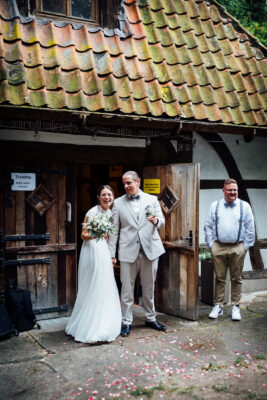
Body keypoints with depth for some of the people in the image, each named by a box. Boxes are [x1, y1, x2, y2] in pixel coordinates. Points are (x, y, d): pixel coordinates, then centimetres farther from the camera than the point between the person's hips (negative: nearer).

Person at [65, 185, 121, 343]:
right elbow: (83, 235, -9)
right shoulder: (93, 212, -11)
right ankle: (89, 329, 8)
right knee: (92, 289, -3)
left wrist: (112, 256, 15)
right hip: (92, 251, -7)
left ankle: (103, 326, 22)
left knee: (105, 288, 10)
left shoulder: (111, 213, 10)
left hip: (104, 252, 7)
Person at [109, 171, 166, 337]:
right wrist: (112, 253, 0)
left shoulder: (152, 199, 6)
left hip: (150, 248, 1)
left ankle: (151, 318, 29)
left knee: (149, 287, 13)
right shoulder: (118, 203, 5)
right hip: (128, 250, -1)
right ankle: (126, 322, 16)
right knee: (127, 288, 3)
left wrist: (156, 221, -20)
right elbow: (115, 230, 5)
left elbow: (162, 221, 5)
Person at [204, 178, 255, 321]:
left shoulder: (245, 206, 5)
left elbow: (250, 229, 6)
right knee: (219, 278, 5)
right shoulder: (214, 206, 8)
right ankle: (218, 306, 14)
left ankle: (235, 307, 16)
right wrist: (211, 244, 4)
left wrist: (246, 246, 1)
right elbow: (208, 227, 10)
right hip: (218, 247, 1)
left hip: (237, 248, 0)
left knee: (236, 279, 6)